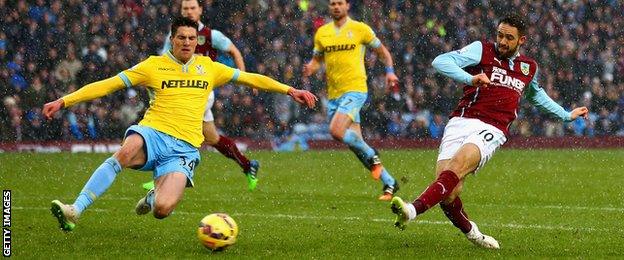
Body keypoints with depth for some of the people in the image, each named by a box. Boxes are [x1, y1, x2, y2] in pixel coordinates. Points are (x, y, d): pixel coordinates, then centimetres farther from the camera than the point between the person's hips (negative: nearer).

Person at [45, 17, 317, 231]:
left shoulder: (208, 68, 15)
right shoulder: (154, 66, 6)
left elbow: (250, 78, 22)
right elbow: (108, 85, 3)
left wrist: (290, 90, 17)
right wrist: (63, 102, -4)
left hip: (185, 148, 1)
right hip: (152, 134, -1)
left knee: (163, 209, -25)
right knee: (127, 151, -40)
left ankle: (152, 198, 16)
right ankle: (74, 211, -41)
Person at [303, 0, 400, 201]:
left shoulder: (360, 29, -1)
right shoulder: (322, 33, 11)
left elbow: (382, 51, 8)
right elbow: (317, 60, 17)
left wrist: (389, 71, -7)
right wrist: (310, 69, -5)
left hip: (355, 89, -5)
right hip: (333, 94, 5)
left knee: (336, 131, -25)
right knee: (355, 143, 3)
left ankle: (371, 155, -2)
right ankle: (389, 183, 13)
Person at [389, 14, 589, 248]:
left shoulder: (529, 68, 22)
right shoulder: (482, 50, 7)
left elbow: (536, 94, 45)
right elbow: (440, 62, -6)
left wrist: (567, 115, 51)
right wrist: (470, 79, -21)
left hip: (491, 130, 1)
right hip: (461, 122, -1)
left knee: (458, 165, -32)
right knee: (449, 192, -17)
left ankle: (413, 209, -50)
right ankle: (470, 232, 14)